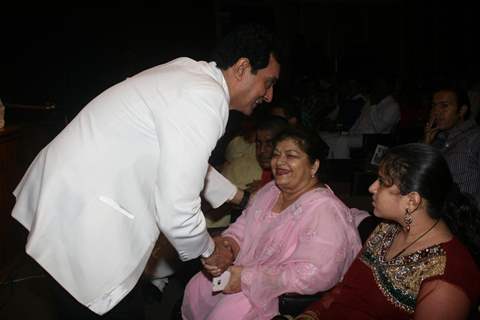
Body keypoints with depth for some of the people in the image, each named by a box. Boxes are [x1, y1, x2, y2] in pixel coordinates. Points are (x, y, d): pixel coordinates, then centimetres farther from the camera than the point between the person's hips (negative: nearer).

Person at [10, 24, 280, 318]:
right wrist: (208, 250, -4)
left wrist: (239, 197, 28)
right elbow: (176, 211, -24)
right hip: (79, 220, -9)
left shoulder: (189, 74, 6)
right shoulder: (204, 99, -23)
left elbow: (184, 159, 22)